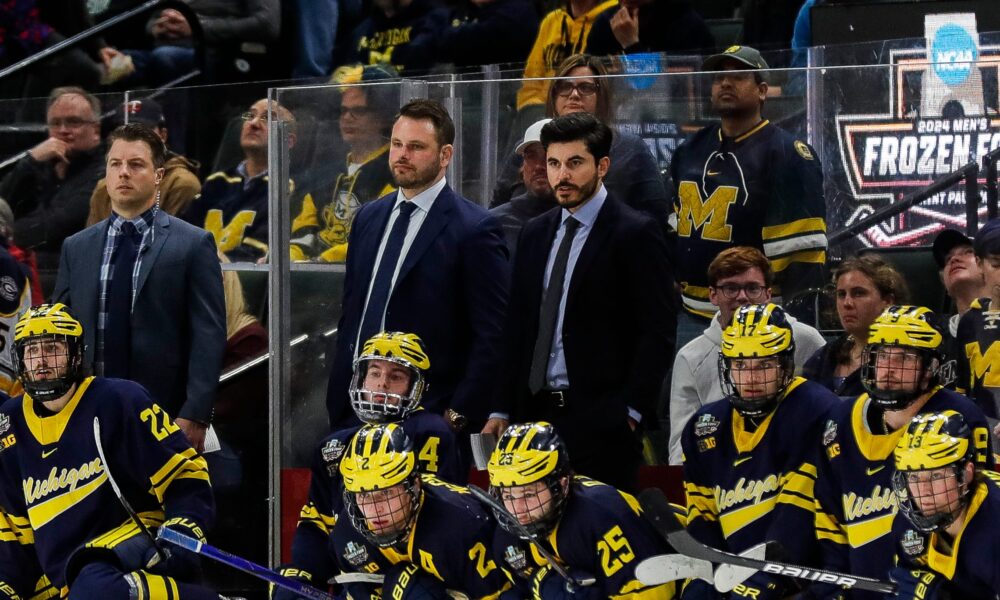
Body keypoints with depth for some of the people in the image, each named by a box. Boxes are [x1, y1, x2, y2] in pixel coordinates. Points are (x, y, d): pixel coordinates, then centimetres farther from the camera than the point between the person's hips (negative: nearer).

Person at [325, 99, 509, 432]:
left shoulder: (474, 230, -8)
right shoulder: (367, 218, 13)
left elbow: (492, 338, -10)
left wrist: (459, 416, -13)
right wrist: (338, 398, 12)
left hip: (428, 417, -6)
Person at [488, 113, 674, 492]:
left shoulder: (636, 233, -4)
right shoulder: (535, 234, 16)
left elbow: (657, 332, -8)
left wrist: (631, 411, -13)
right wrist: (502, 409, 10)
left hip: (602, 421, -6)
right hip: (536, 411, 6)